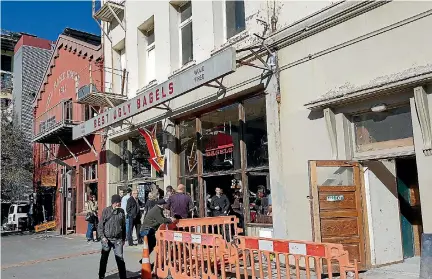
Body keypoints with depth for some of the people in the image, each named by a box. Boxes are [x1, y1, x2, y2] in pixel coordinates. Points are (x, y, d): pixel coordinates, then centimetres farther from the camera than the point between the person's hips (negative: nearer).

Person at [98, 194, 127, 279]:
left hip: (118, 239, 1)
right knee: (104, 259, 11)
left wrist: (123, 238, 12)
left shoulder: (121, 211, 4)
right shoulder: (106, 211, -5)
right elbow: (100, 225, -2)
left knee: (120, 259, -1)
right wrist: (102, 236, -12)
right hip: (107, 239, -1)